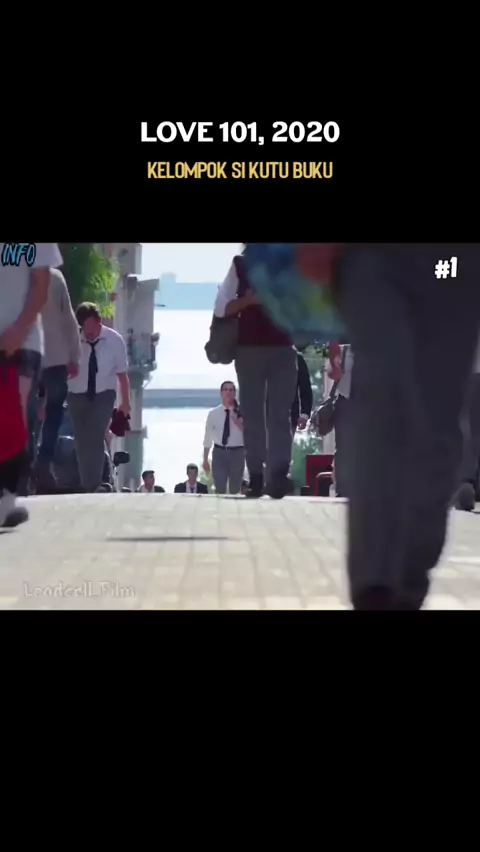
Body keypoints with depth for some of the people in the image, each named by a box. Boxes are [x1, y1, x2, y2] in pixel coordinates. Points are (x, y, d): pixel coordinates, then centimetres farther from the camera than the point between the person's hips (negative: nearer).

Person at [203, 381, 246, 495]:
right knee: (220, 489, -8)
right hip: (219, 452, 0)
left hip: (237, 453, 0)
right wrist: (205, 460, 5)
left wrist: (236, 421, -21)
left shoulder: (241, 413, -1)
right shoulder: (213, 413, 2)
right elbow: (208, 437, 6)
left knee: (235, 490, 11)